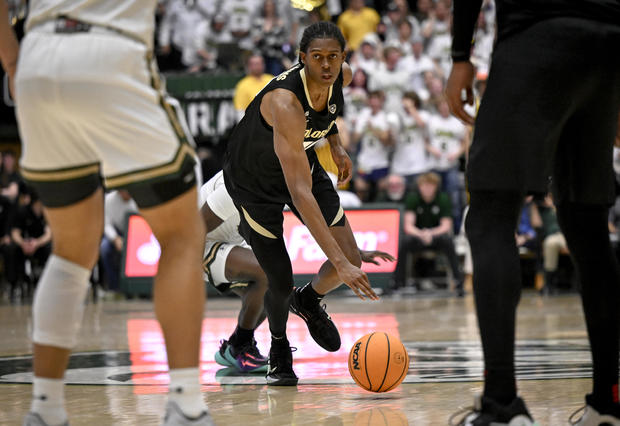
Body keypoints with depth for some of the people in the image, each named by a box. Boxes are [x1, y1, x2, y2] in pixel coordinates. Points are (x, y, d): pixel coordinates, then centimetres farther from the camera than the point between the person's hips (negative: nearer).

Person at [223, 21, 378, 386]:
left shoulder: (342, 78, -18)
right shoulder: (285, 102, -40)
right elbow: (299, 192, -45)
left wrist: (336, 144, 1)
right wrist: (339, 262, -50)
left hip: (304, 163, 6)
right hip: (254, 181, -6)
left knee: (352, 259, -5)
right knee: (281, 282, -5)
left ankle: (309, 301, 29)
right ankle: (279, 348, 29)